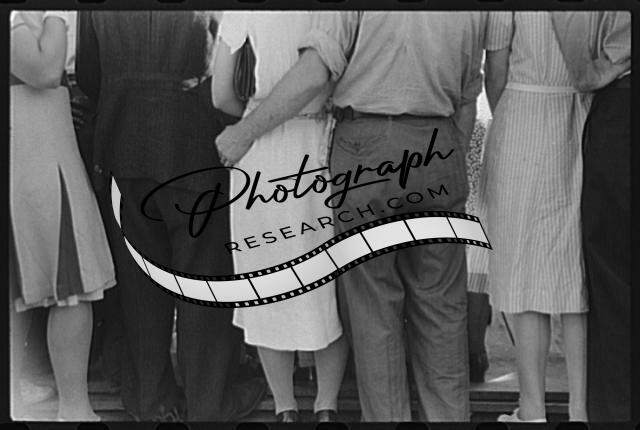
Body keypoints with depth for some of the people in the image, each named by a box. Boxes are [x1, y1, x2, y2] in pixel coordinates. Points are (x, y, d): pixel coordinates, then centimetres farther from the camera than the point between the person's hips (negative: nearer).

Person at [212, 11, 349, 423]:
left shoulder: (244, 12, 0)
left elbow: (222, 95, 3)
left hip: (264, 148, 0)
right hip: (330, 145, 1)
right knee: (331, 281, 12)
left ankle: (286, 410, 14)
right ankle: (327, 408, 14)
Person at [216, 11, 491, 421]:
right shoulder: (474, 12, 7)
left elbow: (313, 72, -15)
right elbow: (468, 97, 13)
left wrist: (247, 129, -8)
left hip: (366, 145, -4)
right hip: (439, 147, 4)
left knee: (373, 305, 6)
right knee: (440, 303, 12)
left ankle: (387, 415, 12)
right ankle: (450, 415, 18)